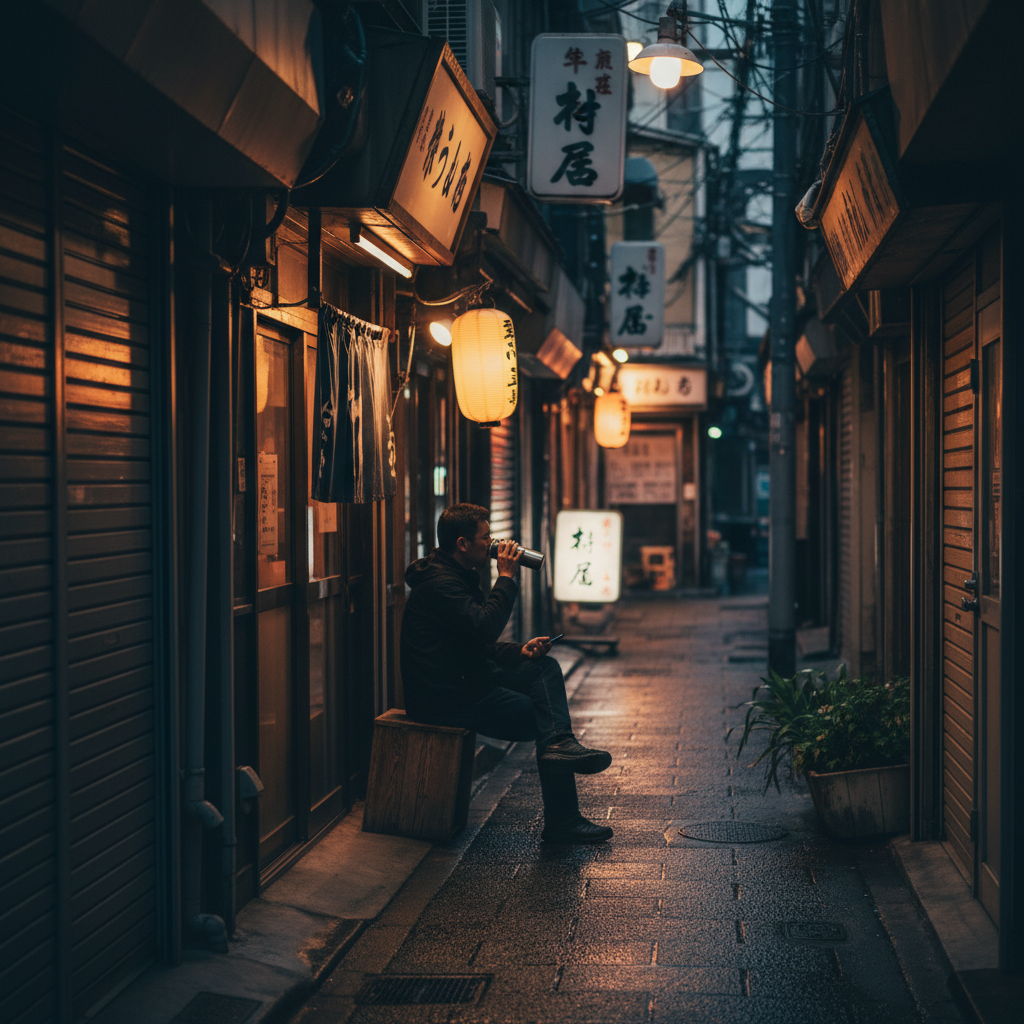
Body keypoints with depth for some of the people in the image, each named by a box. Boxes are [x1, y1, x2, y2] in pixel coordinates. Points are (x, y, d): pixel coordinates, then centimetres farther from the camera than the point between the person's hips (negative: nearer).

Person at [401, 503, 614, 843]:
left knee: (545, 667, -1)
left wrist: (521, 651, 2)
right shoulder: (438, 583, -17)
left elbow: (481, 645, 20)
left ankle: (560, 742, -20)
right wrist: (506, 578, -17)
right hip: (446, 698, -11)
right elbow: (484, 626, -28)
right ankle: (561, 824, -8)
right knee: (542, 719, -10)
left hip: (468, 681, 11)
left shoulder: (457, 577, 17)